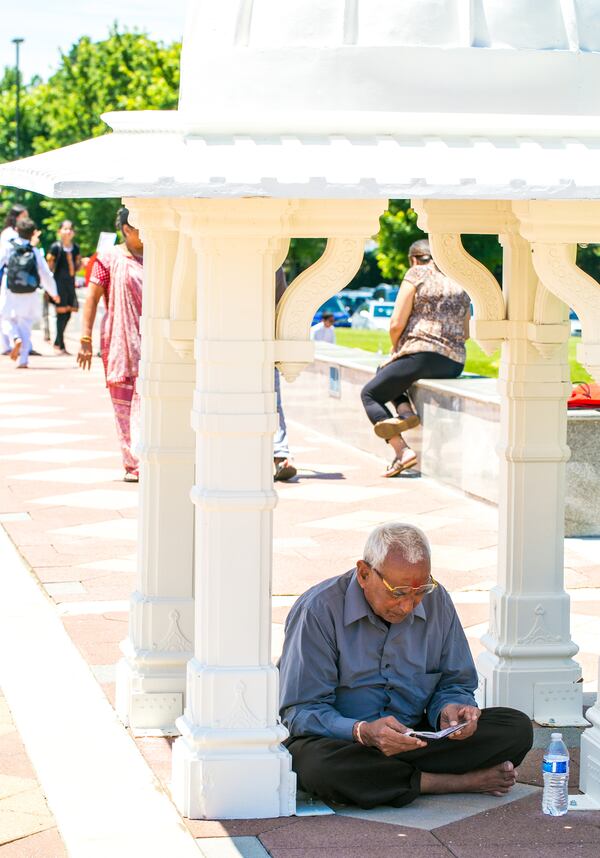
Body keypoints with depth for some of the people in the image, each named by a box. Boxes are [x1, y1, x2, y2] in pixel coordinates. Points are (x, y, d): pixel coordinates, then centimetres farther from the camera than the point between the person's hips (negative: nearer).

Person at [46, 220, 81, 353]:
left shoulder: (75, 248, 9)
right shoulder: (56, 247, -6)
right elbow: (49, 267, -1)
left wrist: (81, 264, 0)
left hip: (70, 282, 6)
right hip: (59, 281, -6)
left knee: (68, 312, 8)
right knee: (62, 312, -8)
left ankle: (57, 342, 23)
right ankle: (61, 345, -3)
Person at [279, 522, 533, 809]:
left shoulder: (436, 600, 1)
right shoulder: (319, 610, -15)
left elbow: (455, 685, 10)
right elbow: (301, 711, -17)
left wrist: (450, 710, -15)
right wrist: (363, 732, -35)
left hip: (414, 739, 4)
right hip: (342, 742, -4)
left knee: (515, 727, -13)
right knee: (318, 764, -42)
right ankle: (458, 782, -27)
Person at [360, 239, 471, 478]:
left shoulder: (416, 275, -1)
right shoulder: (458, 284, 18)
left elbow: (396, 325, -6)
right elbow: (465, 333, 21)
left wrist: (396, 349, 12)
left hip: (422, 356, -7)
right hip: (455, 364, 7)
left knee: (370, 394, 11)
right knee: (383, 371, 31)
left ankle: (402, 451, -8)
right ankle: (404, 410, 3)